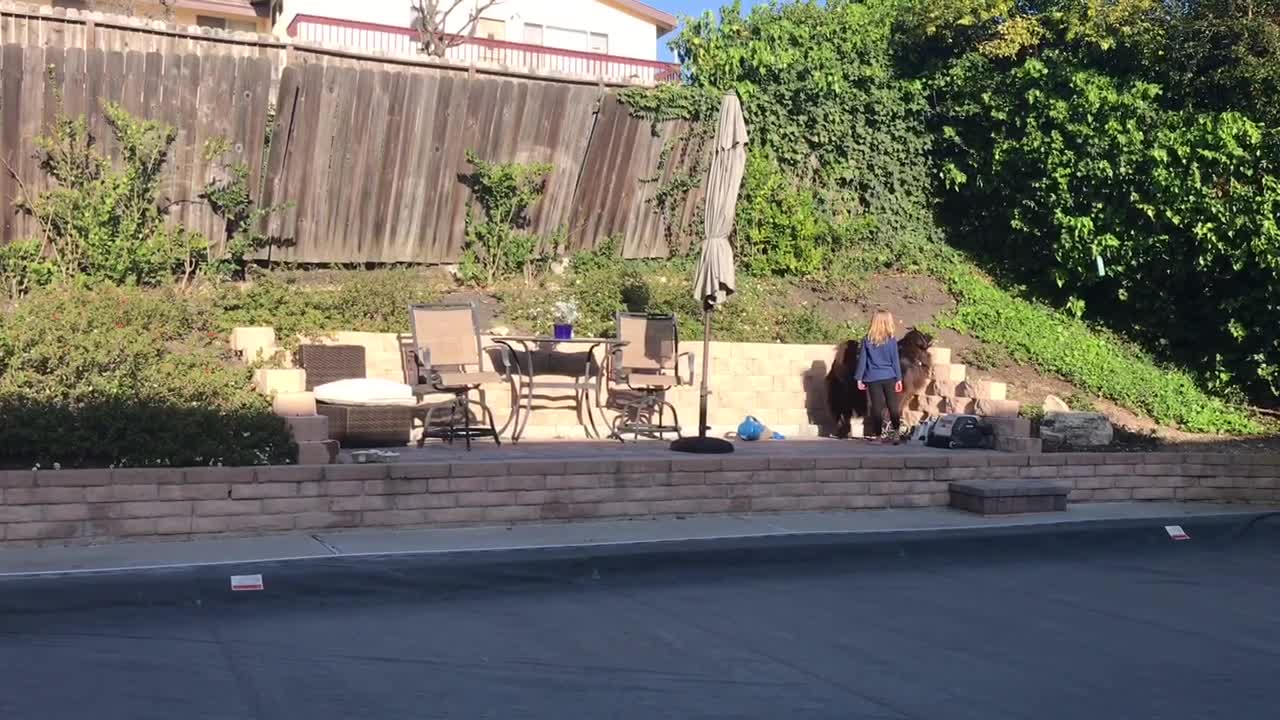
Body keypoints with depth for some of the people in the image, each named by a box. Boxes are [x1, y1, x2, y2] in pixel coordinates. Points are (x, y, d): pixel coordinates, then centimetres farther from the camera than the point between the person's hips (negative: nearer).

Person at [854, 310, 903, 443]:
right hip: (889, 377, -1)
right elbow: (895, 361, -3)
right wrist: (899, 379, 3)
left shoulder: (867, 340, -1)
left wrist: (859, 378, 5)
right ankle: (895, 433, 6)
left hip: (873, 378, 1)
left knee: (877, 407, 4)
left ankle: (877, 434, 3)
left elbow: (862, 359, 0)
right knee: (893, 406, 6)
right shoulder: (891, 340, -5)